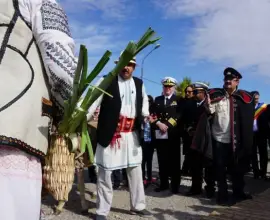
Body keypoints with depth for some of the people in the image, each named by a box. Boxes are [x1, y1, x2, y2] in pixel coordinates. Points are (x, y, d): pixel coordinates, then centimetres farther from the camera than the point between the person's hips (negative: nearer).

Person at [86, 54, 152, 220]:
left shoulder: (139, 84, 11)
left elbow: (144, 101, 25)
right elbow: (94, 100, -12)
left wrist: (145, 114, 4)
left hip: (132, 134, 5)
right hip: (110, 133, -5)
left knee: (136, 170, 14)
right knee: (105, 171, 3)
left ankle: (138, 206, 31)